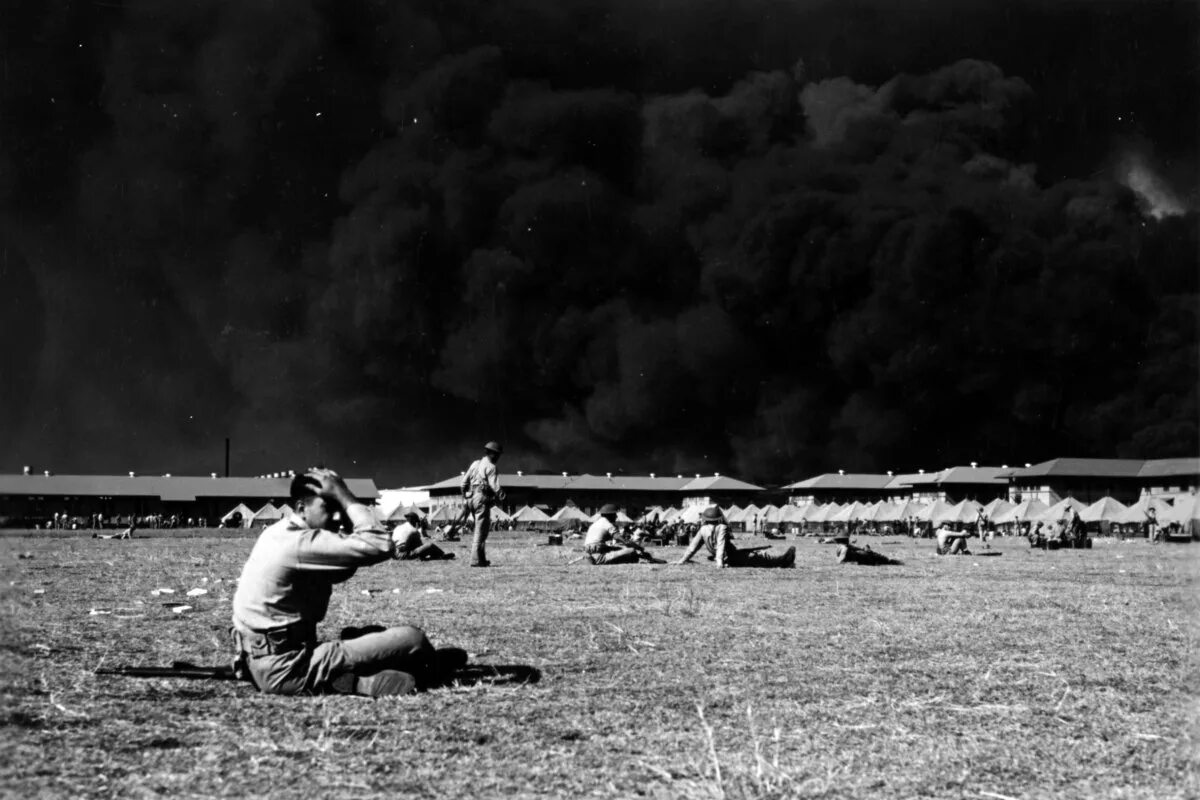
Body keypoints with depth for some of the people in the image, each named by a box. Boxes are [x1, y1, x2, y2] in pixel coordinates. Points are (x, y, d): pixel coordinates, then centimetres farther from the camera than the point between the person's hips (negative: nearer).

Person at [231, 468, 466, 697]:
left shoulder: (278, 534, 12)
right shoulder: (299, 542, -19)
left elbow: (341, 571, 15)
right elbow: (380, 546, -24)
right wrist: (344, 497, -12)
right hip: (287, 671, -10)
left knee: (375, 635, 29)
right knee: (411, 639, -6)